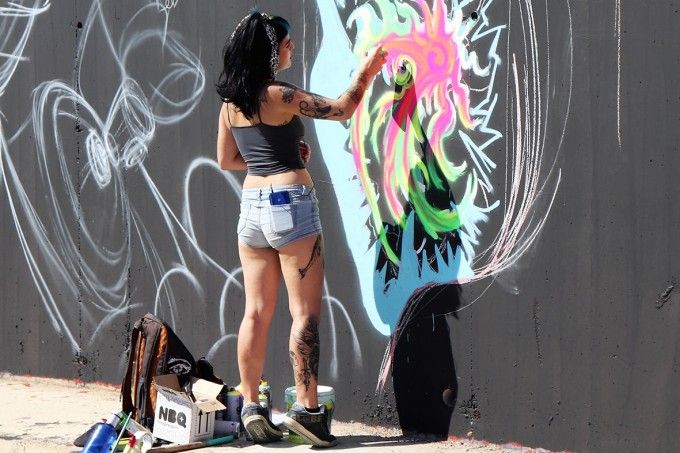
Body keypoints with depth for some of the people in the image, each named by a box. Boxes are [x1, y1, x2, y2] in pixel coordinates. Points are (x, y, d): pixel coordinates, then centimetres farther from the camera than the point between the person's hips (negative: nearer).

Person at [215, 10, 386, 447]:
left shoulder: (231, 101, 9)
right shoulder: (279, 95, -12)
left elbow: (226, 159, 17)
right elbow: (342, 108, -5)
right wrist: (366, 71, 9)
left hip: (251, 204, 7)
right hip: (290, 203, -7)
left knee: (257, 312, 9)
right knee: (305, 313, -2)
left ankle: (250, 407, 10)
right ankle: (307, 408, -4)